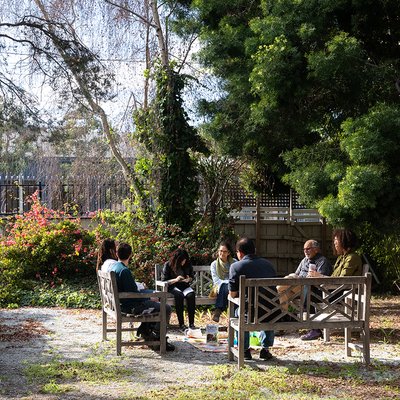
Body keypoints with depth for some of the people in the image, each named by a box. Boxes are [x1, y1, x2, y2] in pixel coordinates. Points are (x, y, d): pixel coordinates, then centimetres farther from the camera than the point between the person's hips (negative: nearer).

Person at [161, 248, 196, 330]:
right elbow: (164, 281, -5)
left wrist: (189, 279, -7)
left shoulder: (188, 264, 5)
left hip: (185, 286, 3)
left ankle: (191, 323, -30)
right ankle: (181, 324, -35)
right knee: (179, 295, -37)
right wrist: (175, 280, -20)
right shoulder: (168, 265, -6)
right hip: (172, 286, -3)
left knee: (191, 295, -31)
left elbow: (192, 277, 18)